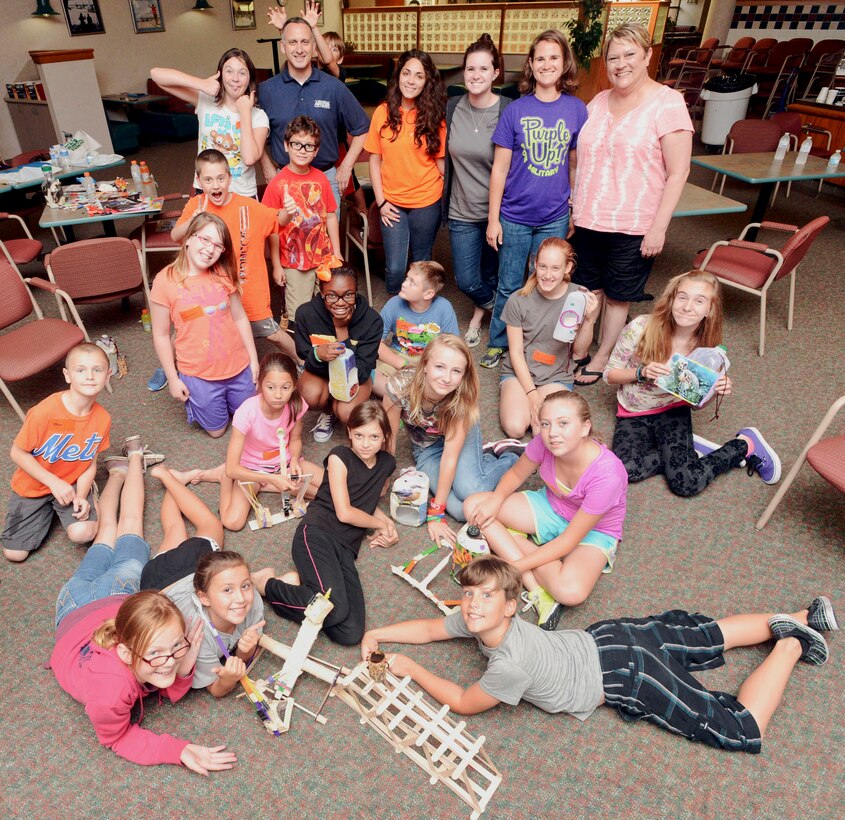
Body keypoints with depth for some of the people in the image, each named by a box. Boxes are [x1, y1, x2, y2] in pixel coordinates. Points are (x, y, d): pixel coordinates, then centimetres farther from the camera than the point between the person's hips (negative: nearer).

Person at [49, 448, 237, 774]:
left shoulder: (167, 633, -43)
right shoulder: (108, 690, -51)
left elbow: (172, 692, -23)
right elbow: (116, 738, -29)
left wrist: (183, 669, -48)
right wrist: (179, 751, -43)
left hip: (122, 593, 0)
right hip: (78, 606, 0)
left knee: (129, 524, 30)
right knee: (108, 529, 29)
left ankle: (135, 457, 53)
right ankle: (118, 472, 54)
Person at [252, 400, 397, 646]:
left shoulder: (386, 463, 16)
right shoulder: (339, 457, 1)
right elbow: (344, 512, -5)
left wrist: (387, 523, 13)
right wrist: (382, 524, 7)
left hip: (345, 547, 5)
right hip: (317, 534, -5)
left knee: (350, 634, -18)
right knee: (335, 609, -32)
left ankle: (297, 580, 2)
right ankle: (264, 583, -8)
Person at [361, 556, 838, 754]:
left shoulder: (512, 665, -32)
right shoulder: (479, 619, -11)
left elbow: (463, 703, -18)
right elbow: (432, 628, 4)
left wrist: (411, 669, -12)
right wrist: (377, 634, -3)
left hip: (626, 679, -7)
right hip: (605, 638, 7)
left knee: (742, 731, -1)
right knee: (704, 635, 23)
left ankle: (791, 644, 9)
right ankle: (796, 618, 32)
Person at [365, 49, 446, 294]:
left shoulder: (435, 116, -4)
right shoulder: (383, 112, -2)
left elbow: (441, 161, -1)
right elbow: (375, 160, 2)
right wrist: (381, 201, -3)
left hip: (426, 202, 0)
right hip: (391, 203, 0)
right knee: (395, 268, -3)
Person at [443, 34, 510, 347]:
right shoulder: (453, 107, 2)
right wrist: (444, 201, 12)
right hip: (462, 211, 3)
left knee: (492, 275, 13)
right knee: (466, 281, 5)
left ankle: (481, 310, 46)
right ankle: (491, 306, 39)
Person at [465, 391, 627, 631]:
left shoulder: (606, 475, -34)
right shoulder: (544, 442, -22)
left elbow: (568, 541, -28)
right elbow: (516, 474, -1)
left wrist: (515, 567, -27)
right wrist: (497, 499, -22)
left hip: (593, 531, -5)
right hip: (551, 508, 6)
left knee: (571, 591, -37)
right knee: (474, 506, -15)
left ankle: (516, 541, -9)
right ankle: (537, 591, -16)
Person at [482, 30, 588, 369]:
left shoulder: (577, 109, 0)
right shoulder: (515, 110, -4)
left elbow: (577, 165, 6)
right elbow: (499, 169, -3)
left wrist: (576, 213, 6)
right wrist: (493, 219, -5)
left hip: (555, 218, 1)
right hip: (515, 216, -1)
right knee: (509, 287, 9)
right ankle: (497, 344, 28)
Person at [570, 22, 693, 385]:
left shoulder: (667, 103, -8)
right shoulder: (598, 102, 9)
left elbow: (678, 172, -10)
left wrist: (658, 227, -15)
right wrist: (574, 208, 11)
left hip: (633, 229, -5)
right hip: (587, 222, 5)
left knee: (616, 297, 9)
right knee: (586, 292, 12)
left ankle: (601, 360, 25)